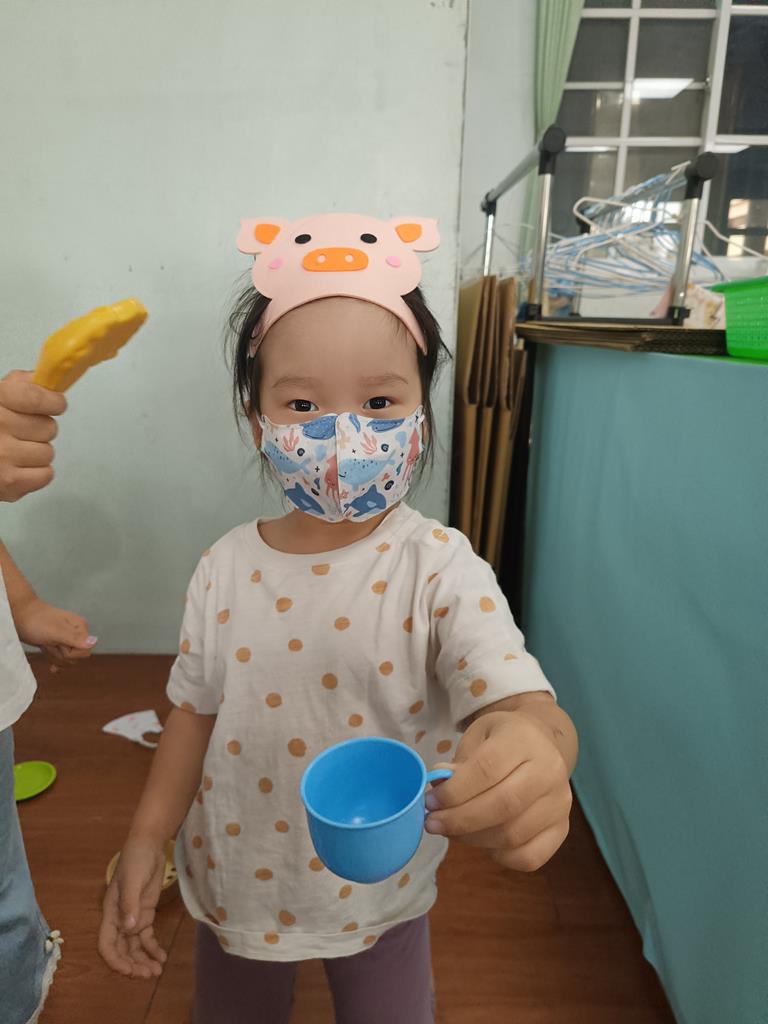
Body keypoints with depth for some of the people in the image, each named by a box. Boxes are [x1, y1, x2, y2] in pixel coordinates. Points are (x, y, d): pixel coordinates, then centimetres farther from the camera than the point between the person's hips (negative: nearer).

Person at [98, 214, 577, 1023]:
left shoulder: (440, 569, -24)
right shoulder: (225, 570, -13)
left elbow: (525, 703, -33)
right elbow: (196, 712, -2)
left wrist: (536, 747, -55)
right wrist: (144, 842, -1)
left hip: (379, 896, -2)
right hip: (234, 884, 3)